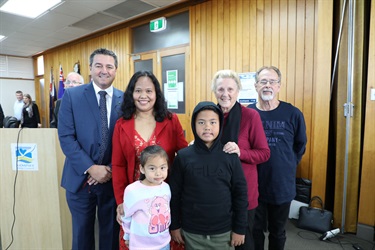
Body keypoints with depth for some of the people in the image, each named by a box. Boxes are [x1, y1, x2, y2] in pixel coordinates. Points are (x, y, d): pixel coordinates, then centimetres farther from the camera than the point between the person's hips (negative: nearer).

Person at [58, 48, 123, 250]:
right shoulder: (72, 95, -4)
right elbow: (66, 137, -10)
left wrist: (112, 169, -12)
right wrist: (91, 168, -16)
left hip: (113, 178, 1)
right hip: (81, 178, 0)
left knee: (111, 233, 17)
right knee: (82, 233, 19)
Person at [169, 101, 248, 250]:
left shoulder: (230, 157, -8)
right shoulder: (183, 156, -10)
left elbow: (240, 193, -3)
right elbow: (174, 194, -3)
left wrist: (239, 229, -2)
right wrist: (174, 226, 0)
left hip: (223, 232, 1)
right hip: (191, 232, 0)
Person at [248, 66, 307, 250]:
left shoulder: (293, 114, -8)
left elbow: (300, 146, 5)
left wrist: (288, 166, 4)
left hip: (282, 185, 0)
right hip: (253, 185, 0)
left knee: (277, 232, 21)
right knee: (255, 230, 18)